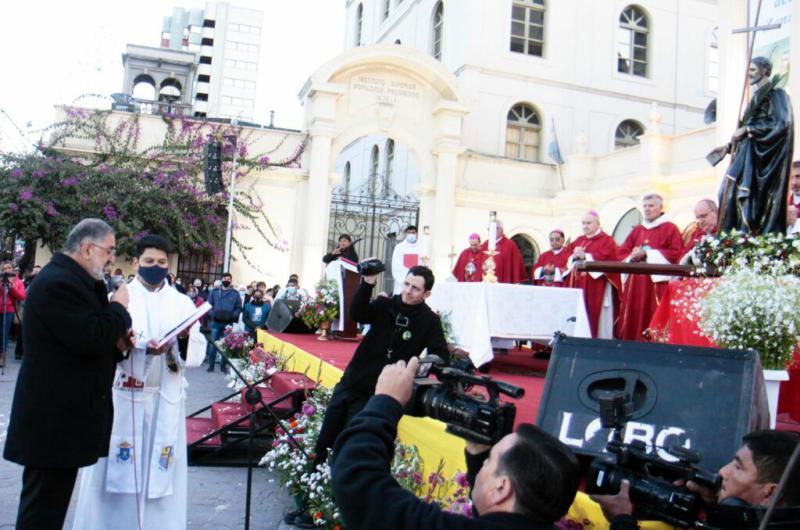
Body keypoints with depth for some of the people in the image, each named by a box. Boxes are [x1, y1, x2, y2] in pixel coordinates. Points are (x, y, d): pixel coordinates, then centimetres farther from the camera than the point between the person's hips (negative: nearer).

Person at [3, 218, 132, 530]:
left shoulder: (68, 279, 14)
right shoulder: (58, 283, -19)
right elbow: (91, 339, -26)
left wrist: (115, 342, 1)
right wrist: (119, 306, -11)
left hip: (61, 411, 11)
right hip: (55, 416, -11)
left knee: (50, 502, 19)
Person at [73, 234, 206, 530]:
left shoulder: (182, 303, 8)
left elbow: (197, 353, 1)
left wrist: (184, 339, -21)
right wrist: (142, 347, -25)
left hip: (165, 400, 2)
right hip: (123, 397, -1)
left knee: (160, 470, 5)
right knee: (117, 469, 3)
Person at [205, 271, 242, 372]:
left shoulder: (235, 293, 4)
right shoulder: (214, 291, 7)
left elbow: (239, 308, 4)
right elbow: (209, 305, 7)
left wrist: (232, 315, -14)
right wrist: (212, 313, -11)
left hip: (228, 324, -1)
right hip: (215, 322, 1)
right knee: (213, 344, 1)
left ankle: (223, 366, 15)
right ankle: (211, 365, 10)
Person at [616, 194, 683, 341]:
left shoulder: (670, 229, 2)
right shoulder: (637, 230, 18)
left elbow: (676, 253, -9)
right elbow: (621, 253, 15)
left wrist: (648, 254, -12)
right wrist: (634, 256, -7)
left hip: (658, 282, -5)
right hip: (635, 283, 5)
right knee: (634, 322, 2)